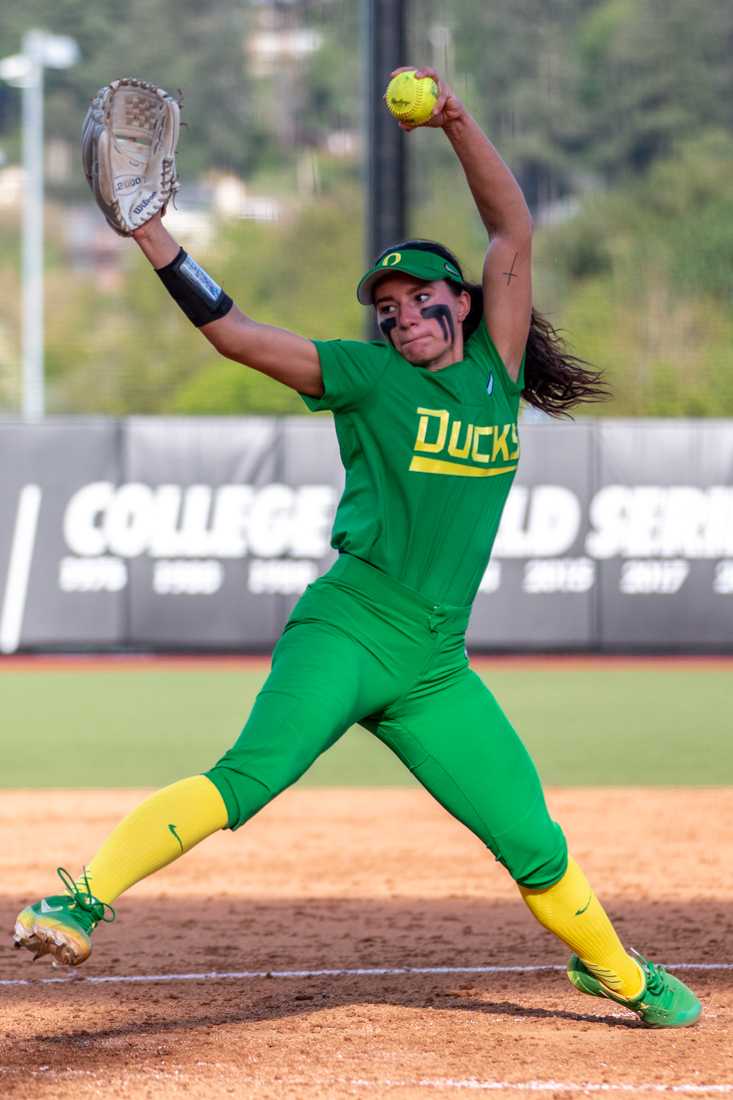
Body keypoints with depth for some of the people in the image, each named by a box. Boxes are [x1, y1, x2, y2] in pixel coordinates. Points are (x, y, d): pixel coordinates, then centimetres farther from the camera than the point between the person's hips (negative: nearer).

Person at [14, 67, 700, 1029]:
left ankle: (616, 972, 28)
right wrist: (153, 238, -8)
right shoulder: (367, 374, 6)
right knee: (252, 774, -28)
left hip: (435, 664, 4)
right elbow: (236, 335, -1)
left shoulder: (495, 371, 15)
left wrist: (458, 125, 4)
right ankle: (81, 898, -35)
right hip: (348, 628, -4)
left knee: (534, 846, 6)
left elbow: (513, 233, 11)